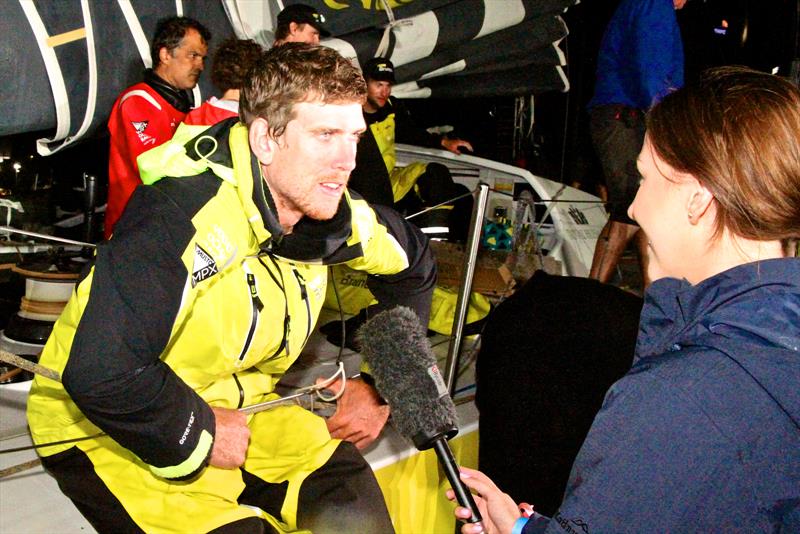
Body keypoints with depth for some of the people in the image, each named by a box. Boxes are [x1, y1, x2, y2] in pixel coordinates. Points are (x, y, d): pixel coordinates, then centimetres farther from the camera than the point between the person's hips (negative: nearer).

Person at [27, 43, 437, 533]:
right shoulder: (182, 219, -30)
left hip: (228, 408, 6)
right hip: (102, 428, -6)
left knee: (351, 495, -8)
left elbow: (412, 263, 12)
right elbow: (100, 374, -33)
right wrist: (198, 436, -18)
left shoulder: (331, 213, -8)